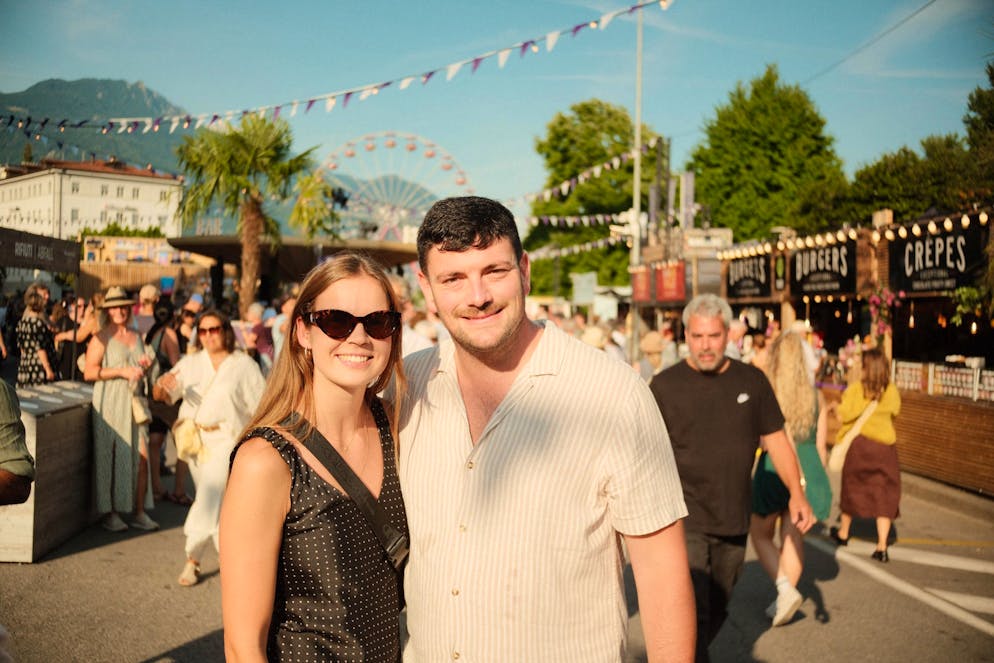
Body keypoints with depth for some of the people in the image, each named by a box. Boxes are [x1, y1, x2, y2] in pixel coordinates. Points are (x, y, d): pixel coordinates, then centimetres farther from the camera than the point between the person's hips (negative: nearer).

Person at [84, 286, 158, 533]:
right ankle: (109, 513, 10)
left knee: (142, 457, -1)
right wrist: (122, 372, -15)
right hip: (110, 402, -5)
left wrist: (145, 365, 7)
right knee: (109, 459, -1)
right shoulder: (102, 337, -2)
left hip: (134, 401, 5)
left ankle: (140, 513, 6)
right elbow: (89, 372, -11)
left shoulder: (136, 337, 17)